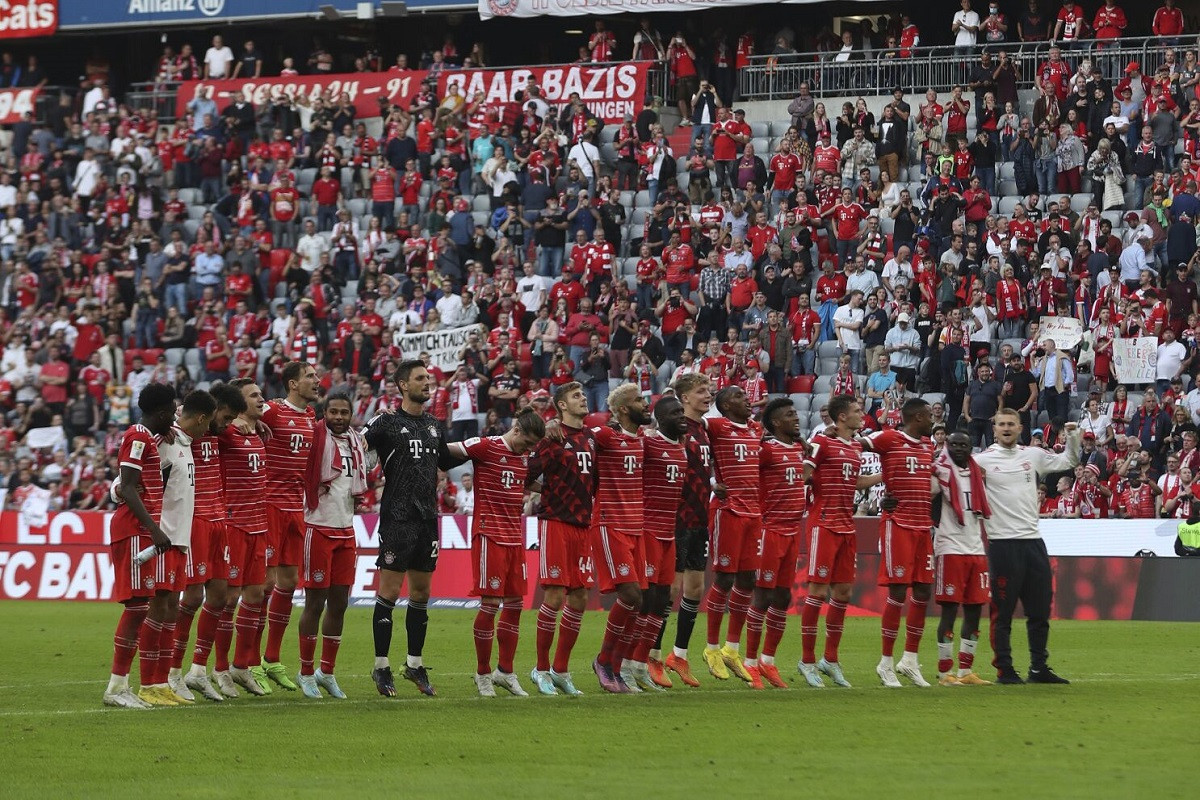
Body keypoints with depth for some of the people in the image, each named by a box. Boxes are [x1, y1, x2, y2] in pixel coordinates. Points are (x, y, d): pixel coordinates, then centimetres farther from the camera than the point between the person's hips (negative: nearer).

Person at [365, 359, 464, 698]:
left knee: (421, 593, 10)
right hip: (398, 518, -6)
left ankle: (415, 664, 18)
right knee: (390, 591, -5)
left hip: (427, 518, 6)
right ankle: (381, 667, 1)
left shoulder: (433, 425, 15)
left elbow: (446, 461, 28)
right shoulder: (388, 422, -5)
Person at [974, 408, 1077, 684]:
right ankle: (1004, 669, 4)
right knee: (1002, 611, -2)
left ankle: (1039, 668, 18)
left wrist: (1072, 436, 7)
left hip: (1033, 540, 5)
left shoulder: (1033, 456, 11)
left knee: (1040, 608, 9)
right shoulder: (983, 460, -3)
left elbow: (1068, 461, 22)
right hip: (1002, 543, -5)